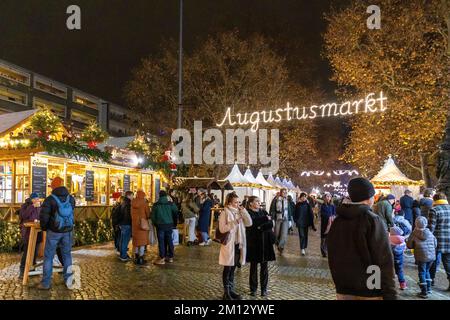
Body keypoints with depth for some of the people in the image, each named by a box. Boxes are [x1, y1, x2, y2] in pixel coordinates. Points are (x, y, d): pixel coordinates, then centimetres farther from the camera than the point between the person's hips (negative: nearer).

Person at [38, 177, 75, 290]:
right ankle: (68, 280, 19)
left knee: (48, 256, 9)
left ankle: (46, 283, 14)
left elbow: (43, 216, -16)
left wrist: (44, 227, 1)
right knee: (67, 254, 15)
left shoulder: (50, 199, -12)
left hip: (54, 231, -3)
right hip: (68, 231, 3)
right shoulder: (71, 198, 1)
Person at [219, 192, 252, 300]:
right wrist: (235, 222, -23)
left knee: (233, 268, 15)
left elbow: (249, 223, 0)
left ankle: (231, 290, 26)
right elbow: (222, 229, -18)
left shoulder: (240, 212, 8)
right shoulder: (225, 213, -10)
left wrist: (243, 211, -8)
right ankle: (226, 292, 14)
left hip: (238, 244, 6)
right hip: (229, 244, -6)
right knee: (227, 269, 4)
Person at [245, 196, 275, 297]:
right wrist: (265, 219, -11)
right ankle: (253, 289, 17)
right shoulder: (248, 213, -3)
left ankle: (264, 289, 17)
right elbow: (253, 223, -20)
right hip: (253, 242, -3)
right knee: (253, 266, 5)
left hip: (265, 242, 4)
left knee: (264, 266, 7)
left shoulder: (264, 212, 11)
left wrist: (260, 227, -16)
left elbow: (271, 224, -2)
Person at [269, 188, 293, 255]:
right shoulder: (276, 200, -4)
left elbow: (289, 211, 13)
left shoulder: (287, 201, 7)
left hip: (285, 220, 2)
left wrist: (290, 220, 10)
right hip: (277, 219, -2)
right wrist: (272, 219, -11)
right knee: (277, 234, 6)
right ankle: (278, 246, 29)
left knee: (284, 234, -11)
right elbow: (272, 210, -6)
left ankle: (281, 247, -1)